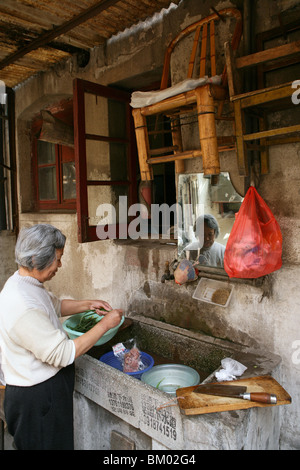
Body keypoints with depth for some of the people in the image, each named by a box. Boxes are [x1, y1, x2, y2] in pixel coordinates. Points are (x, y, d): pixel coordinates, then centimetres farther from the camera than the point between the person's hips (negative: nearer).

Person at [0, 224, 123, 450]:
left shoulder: (24, 283, -1)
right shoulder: (24, 308, -33)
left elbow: (55, 305, 18)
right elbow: (63, 354, -29)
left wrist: (88, 304, 4)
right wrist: (104, 324, -22)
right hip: (36, 398, -9)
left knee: (60, 442, 25)